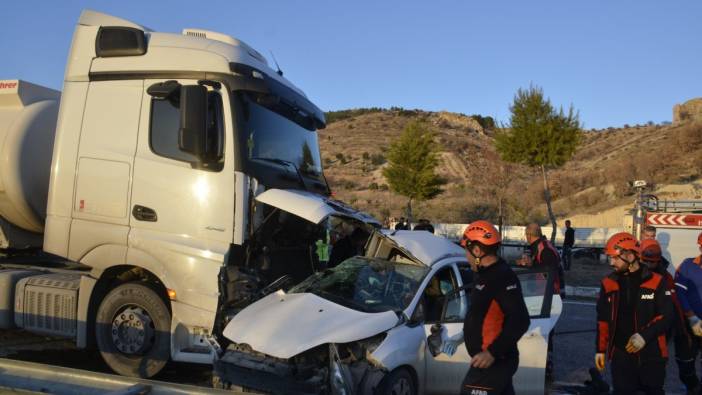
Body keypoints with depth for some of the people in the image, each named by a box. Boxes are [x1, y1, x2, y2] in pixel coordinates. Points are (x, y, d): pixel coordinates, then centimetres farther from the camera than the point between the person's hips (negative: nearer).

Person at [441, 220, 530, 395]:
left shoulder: (503, 276, -21)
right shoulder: (487, 275, 12)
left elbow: (520, 321, -26)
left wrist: (492, 352, -27)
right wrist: (461, 337, 21)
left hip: (494, 362, -10)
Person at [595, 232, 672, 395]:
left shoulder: (656, 281, -6)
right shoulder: (608, 283, 3)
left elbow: (666, 315, -7)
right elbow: (603, 320, 8)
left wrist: (645, 336, -20)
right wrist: (601, 349, 9)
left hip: (652, 355, -2)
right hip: (621, 355, 2)